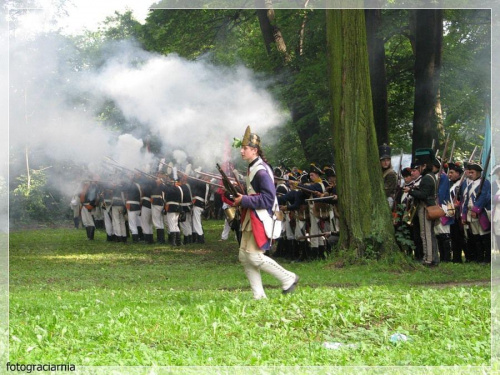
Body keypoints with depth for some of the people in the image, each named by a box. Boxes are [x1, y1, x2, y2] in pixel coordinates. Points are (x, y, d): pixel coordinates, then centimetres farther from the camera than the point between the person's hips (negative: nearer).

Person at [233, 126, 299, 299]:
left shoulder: (261, 170, -17)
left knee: (255, 256, -12)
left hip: (261, 219, -10)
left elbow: (268, 198, -23)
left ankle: (288, 279, 2)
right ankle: (259, 295, 10)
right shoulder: (252, 168, 14)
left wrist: (244, 200, -19)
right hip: (250, 219, 10)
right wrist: (240, 199, 9)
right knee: (244, 256, 7)